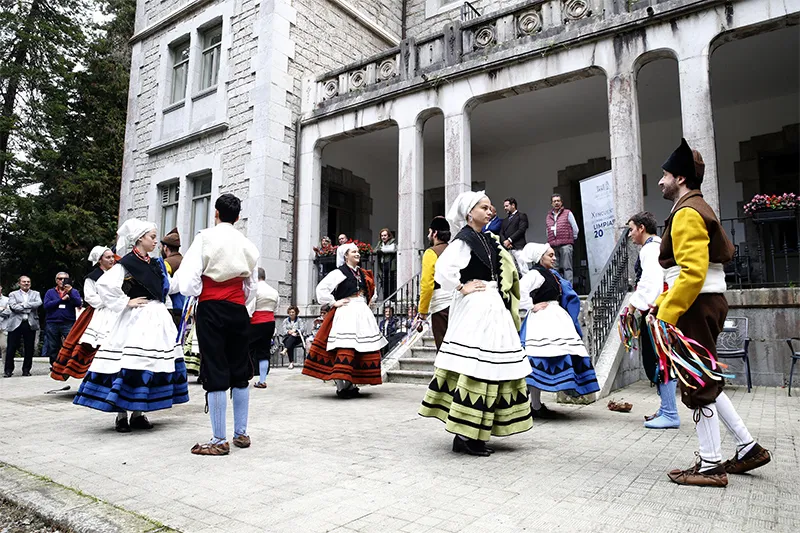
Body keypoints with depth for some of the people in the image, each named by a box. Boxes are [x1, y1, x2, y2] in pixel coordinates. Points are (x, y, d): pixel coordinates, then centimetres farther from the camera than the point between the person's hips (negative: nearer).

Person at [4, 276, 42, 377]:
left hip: (30, 324, 1)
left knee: (29, 349, 4)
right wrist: (30, 308, -10)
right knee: (11, 349, 0)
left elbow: (39, 303, -6)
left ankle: (26, 370, 13)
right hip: (16, 324, -1)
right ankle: (8, 370, 10)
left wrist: (23, 304, -10)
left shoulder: (35, 294, 14)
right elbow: (13, 306, -7)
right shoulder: (13, 294, 11)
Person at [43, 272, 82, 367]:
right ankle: (54, 366, 18)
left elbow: (79, 303, -5)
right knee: (53, 348, 8)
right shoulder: (50, 292, 15)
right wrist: (62, 299, -7)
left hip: (68, 323, -2)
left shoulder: (73, 292, 12)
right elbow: (46, 305, -1)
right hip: (52, 323, 2)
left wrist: (70, 291, -14)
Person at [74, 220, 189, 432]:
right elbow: (104, 285, -19)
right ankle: (121, 415, 2)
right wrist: (126, 302, -14)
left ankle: (137, 413, 16)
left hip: (156, 319, 7)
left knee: (152, 362, 7)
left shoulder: (155, 264, 14)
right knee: (128, 363, -8)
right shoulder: (127, 263, -7)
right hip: (136, 319, -7)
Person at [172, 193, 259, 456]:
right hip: (238, 310, 4)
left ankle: (219, 440, 5)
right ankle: (241, 434, 20)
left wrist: (173, 286, 8)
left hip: (210, 309, -4)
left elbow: (187, 280, -11)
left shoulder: (205, 238, -4)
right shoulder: (247, 244, 9)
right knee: (239, 371, 12)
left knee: (215, 372, 0)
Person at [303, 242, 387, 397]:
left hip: (363, 314, 7)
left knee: (365, 348, 4)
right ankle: (341, 386, -14)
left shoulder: (363, 274, 18)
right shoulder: (339, 273, -2)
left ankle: (352, 385, 13)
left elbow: (370, 291, 33)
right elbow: (321, 288, -8)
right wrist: (334, 303, -8)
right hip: (346, 314, -7)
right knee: (345, 348, -16)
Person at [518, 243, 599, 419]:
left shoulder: (551, 274, 18)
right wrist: (532, 306, -15)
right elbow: (520, 289, -26)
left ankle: (537, 404, 17)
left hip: (555, 322, 10)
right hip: (542, 322, -10)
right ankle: (536, 407, -4)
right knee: (540, 363, -9)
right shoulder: (536, 273, -10)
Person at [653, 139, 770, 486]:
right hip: (705, 304, 10)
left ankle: (710, 466, 10)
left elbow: (693, 272, -24)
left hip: (696, 307, -10)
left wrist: (666, 315, -23)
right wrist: (661, 302, 16)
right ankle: (748, 447, 25)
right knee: (706, 382, 17)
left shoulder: (687, 213, -14)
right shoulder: (696, 208, 18)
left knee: (697, 385, -1)